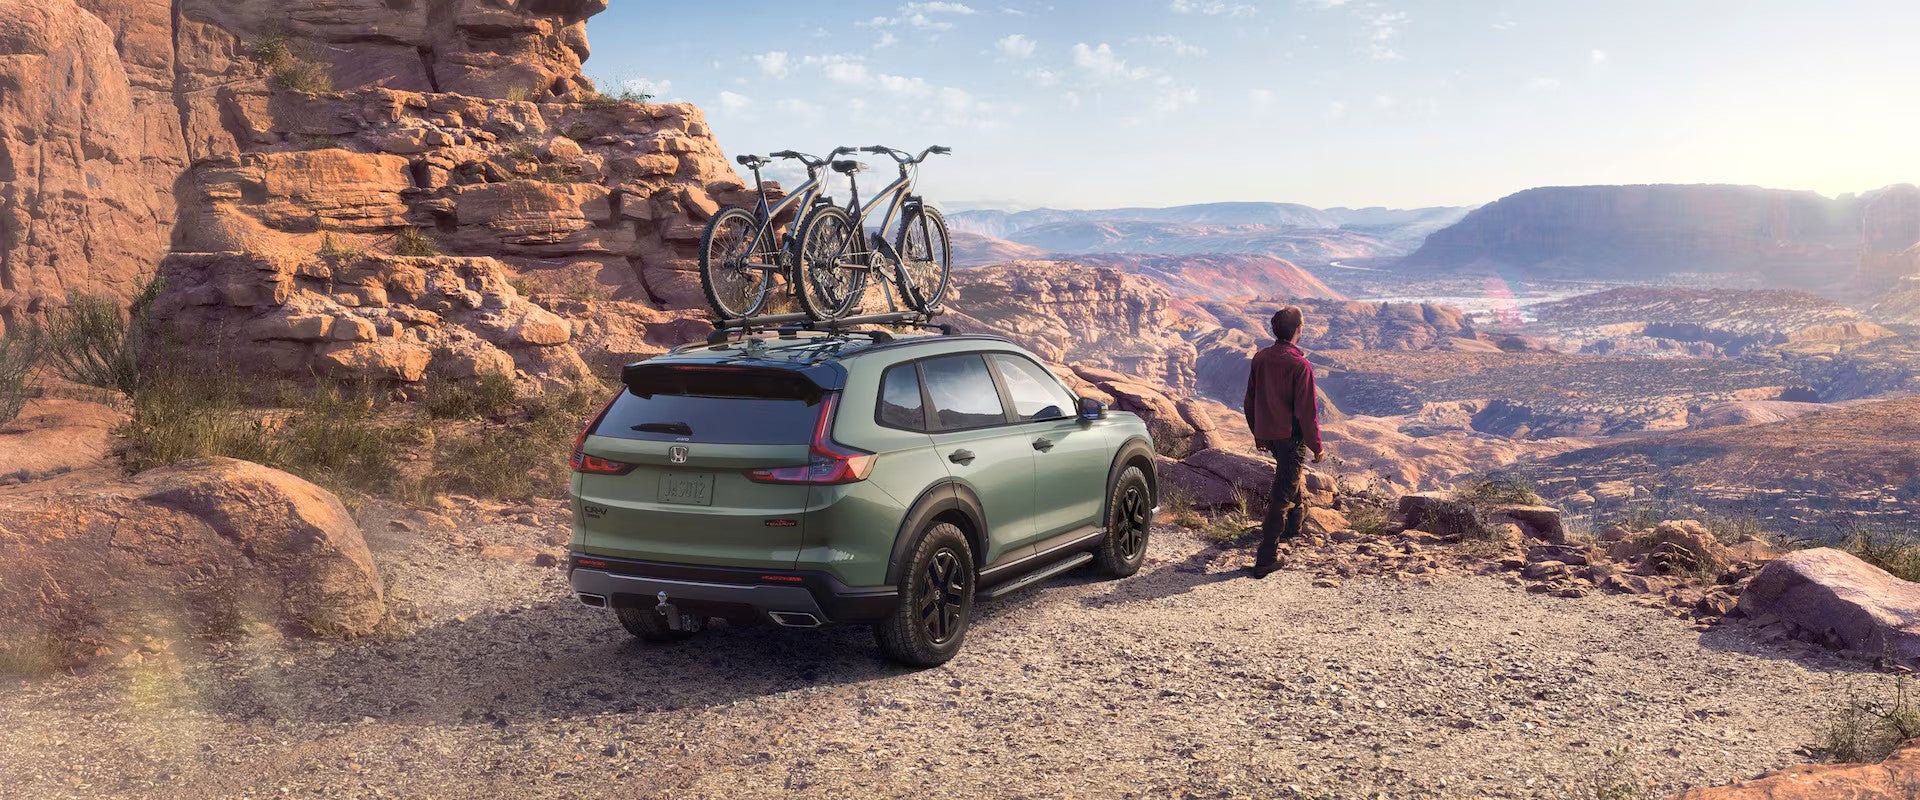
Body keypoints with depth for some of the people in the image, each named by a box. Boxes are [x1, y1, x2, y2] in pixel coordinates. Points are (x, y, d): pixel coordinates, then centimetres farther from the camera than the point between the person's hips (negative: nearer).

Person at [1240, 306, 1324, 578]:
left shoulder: (1260, 358, -1)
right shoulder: (1300, 366, -21)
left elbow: (1250, 402, 9)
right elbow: (1306, 412, -19)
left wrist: (1258, 434, 22)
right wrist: (1317, 447, -7)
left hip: (1268, 433, 7)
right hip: (1291, 436, -7)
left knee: (1293, 474, 33)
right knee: (1282, 497, -2)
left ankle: (1293, 526, 52)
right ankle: (1266, 559, -2)